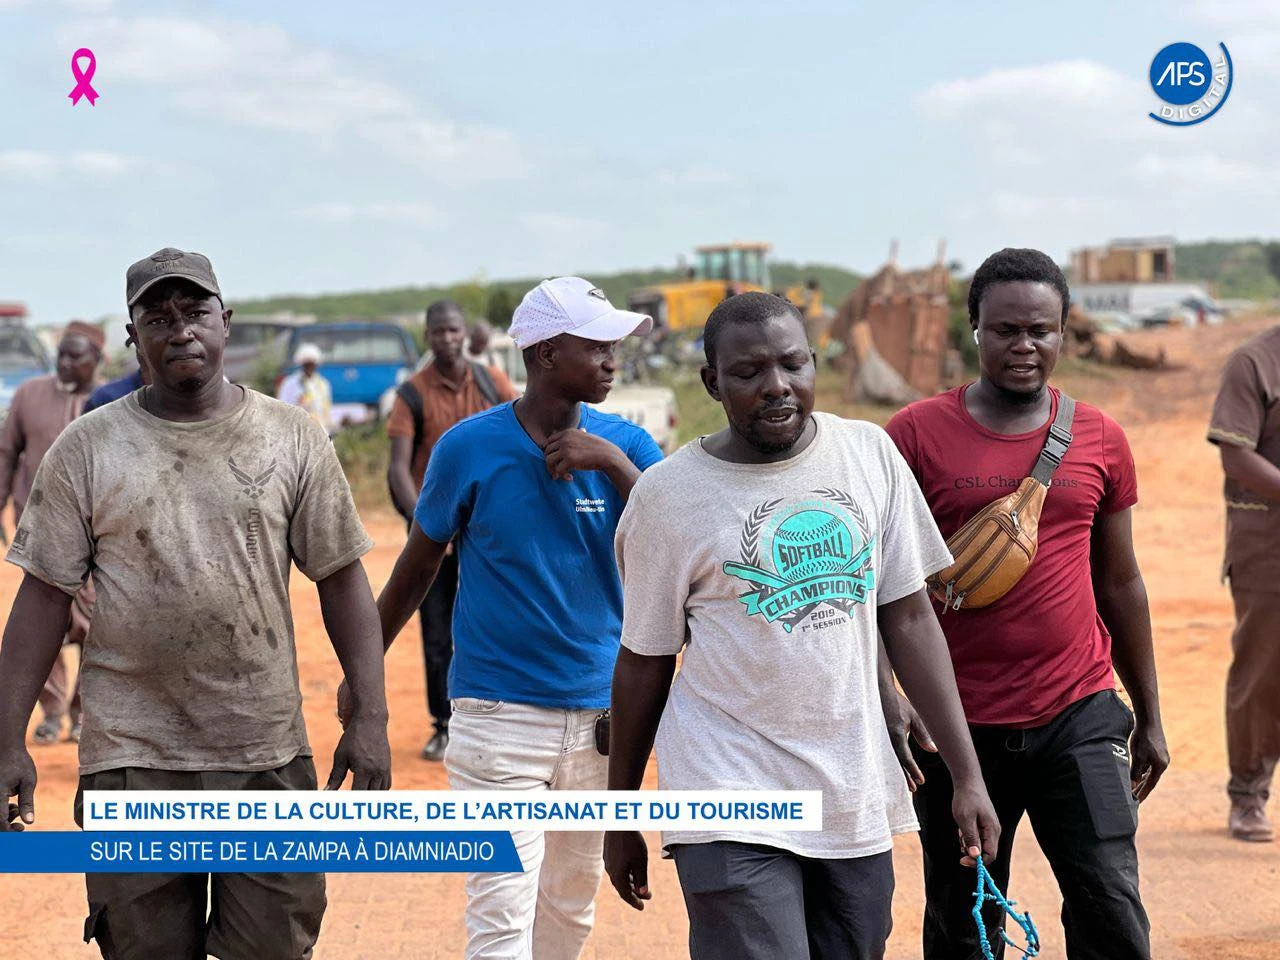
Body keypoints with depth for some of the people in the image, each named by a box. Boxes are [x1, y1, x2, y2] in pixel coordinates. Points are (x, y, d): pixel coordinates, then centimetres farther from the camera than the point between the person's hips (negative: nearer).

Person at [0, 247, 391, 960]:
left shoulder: (294, 438, 4)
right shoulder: (88, 447, 2)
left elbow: (341, 579, 5)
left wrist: (370, 716, -2)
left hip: (269, 752, 1)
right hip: (133, 761, 0)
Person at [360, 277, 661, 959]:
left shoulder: (623, 444, 1)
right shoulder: (469, 447, -6)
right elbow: (418, 563, 6)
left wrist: (613, 463, -21)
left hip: (601, 714, 4)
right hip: (500, 715, -3)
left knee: (572, 904, 16)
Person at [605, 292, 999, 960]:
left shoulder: (870, 454, 4)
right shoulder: (667, 494, -4)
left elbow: (908, 617, 7)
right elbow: (644, 663, 3)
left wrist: (967, 775, 3)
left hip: (858, 802, 4)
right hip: (733, 811, -4)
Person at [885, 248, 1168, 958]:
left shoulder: (1100, 439, 6)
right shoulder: (916, 434, -3)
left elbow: (1120, 582, 14)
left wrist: (1150, 718, 16)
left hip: (1079, 714, 2)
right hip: (958, 726, -1)